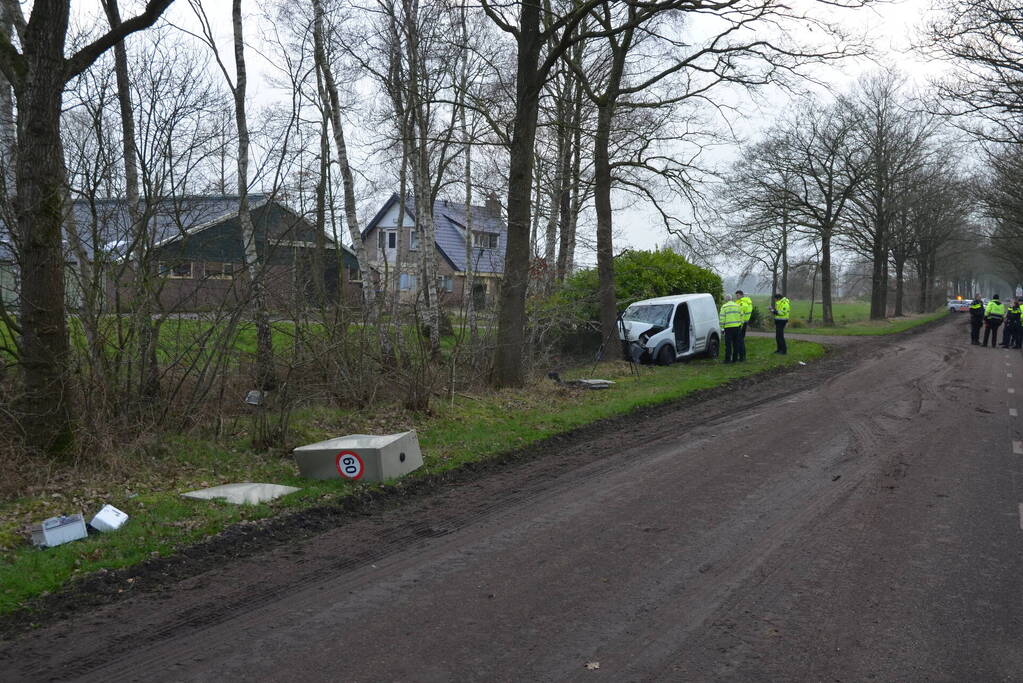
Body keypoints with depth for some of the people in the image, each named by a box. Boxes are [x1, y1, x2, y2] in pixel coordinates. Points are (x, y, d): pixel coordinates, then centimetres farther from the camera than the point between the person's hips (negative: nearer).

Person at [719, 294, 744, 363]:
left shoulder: (724, 307, -5)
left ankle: (728, 359, -1)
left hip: (728, 327, -4)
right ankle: (735, 358, 14)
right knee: (736, 343, 11)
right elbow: (741, 316, 13)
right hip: (737, 327, 5)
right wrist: (741, 325, 19)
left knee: (728, 344, -1)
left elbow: (722, 317, -9)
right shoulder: (737, 306, 10)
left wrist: (722, 326, -3)